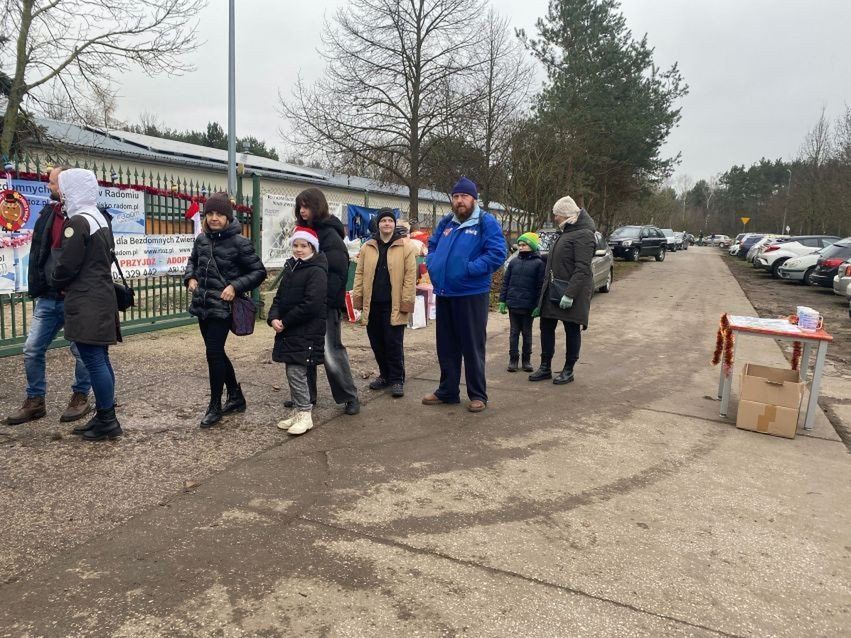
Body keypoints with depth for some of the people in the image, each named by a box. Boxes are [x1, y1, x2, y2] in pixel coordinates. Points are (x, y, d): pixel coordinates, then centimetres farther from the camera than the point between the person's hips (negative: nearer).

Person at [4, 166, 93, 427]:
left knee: (81, 351, 6)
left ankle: (80, 398, 23)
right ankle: (35, 401, 22)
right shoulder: (48, 212, 10)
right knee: (32, 350, 8)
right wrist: (36, 286, 5)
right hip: (48, 297, 7)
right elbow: (38, 253, 13)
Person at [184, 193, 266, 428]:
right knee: (217, 353, 14)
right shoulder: (202, 239, 6)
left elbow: (259, 272, -8)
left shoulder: (239, 242, -11)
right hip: (203, 306, 7)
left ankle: (215, 406, 10)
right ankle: (236, 396, 31)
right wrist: (190, 278, 4)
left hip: (222, 307, -6)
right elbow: (193, 261, 24)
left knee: (214, 353, -6)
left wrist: (235, 286, -18)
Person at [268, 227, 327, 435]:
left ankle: (305, 414, 4)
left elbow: (311, 304, -20)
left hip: (306, 331, -8)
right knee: (292, 371, 12)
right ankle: (297, 411, 23)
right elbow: (280, 296, 15)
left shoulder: (316, 271, -12)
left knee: (296, 372, -8)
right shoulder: (290, 267, 14)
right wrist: (273, 317, -4)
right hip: (288, 330, 8)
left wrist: (285, 322, -15)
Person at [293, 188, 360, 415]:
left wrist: (323, 300, -21)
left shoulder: (330, 235, -11)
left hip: (325, 305, -8)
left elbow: (338, 273, -17)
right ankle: (306, 395, 25)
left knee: (331, 352, -5)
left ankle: (350, 397, 7)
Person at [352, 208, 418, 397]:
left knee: (394, 343, -2)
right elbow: (360, 274, 11)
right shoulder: (367, 247, 9)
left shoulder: (405, 246, -2)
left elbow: (410, 275, -5)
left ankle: (397, 379, 10)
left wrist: (407, 300, -10)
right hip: (373, 304, 4)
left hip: (393, 304, -4)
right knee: (377, 342, 11)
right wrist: (357, 296, 4)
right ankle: (385, 375, 27)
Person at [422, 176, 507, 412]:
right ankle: (447, 391, 28)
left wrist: (469, 269, -21)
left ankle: (478, 395, 14)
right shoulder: (446, 222, 14)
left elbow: (497, 254, -15)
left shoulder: (486, 222, -5)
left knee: (472, 346, 2)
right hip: (444, 294, 6)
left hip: (472, 294, -6)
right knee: (446, 346, 14)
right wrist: (433, 264, 4)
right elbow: (432, 246, 24)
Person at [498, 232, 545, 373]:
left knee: (527, 333, 10)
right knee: (514, 332, 9)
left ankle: (527, 360, 21)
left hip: (529, 307, -2)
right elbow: (505, 282, 8)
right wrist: (502, 300, 3)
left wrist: (538, 306, -10)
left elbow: (541, 286, -7)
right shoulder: (514, 262, 5)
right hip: (513, 305, 3)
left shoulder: (539, 263, -5)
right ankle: (513, 359, 16)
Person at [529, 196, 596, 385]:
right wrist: (548, 288, 16)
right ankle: (545, 368, 21)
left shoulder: (583, 235, -15)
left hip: (572, 292, -9)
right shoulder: (565, 232, 15)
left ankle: (568, 371, 15)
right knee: (546, 327, 11)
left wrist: (570, 294, -26)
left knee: (572, 330, 3)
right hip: (552, 291, 9)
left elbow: (582, 269, -22)